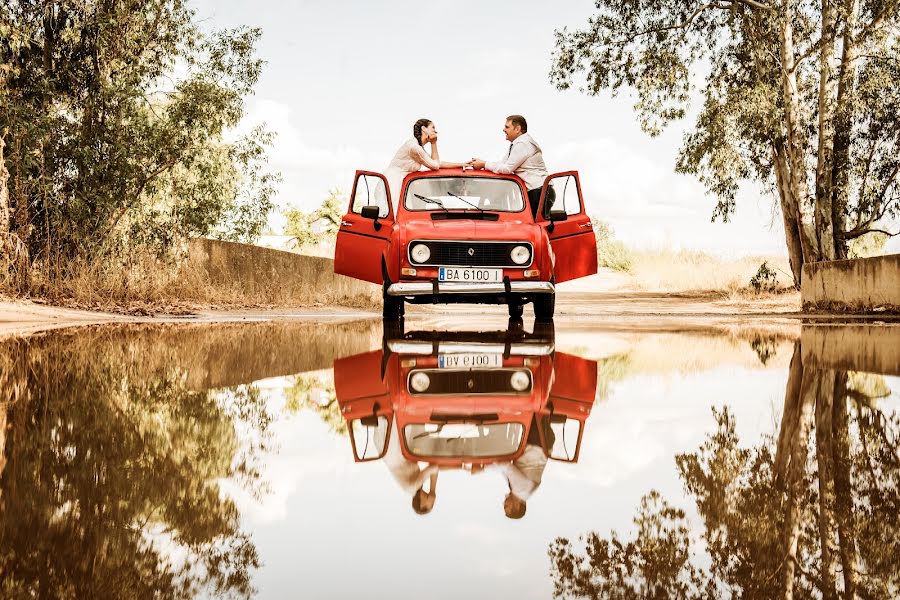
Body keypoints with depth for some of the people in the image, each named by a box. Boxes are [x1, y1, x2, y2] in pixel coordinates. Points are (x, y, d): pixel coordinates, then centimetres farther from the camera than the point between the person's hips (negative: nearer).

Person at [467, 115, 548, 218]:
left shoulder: (522, 144, -16)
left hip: (539, 191, -10)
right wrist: (481, 163, 6)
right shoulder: (516, 143, 18)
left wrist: (484, 164, -7)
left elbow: (507, 168, -17)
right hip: (532, 191, 10)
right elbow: (503, 162, 19)